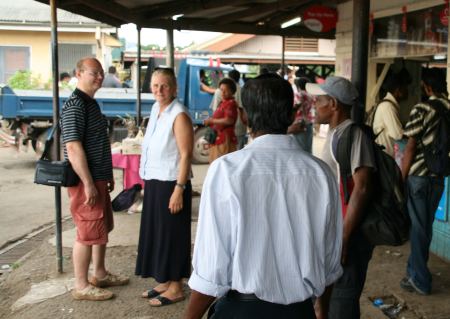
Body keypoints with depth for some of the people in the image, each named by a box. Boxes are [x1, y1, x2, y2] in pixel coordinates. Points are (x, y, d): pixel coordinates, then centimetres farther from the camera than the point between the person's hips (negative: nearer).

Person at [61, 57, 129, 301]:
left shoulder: (91, 103, 14)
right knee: (89, 232, -2)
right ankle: (81, 286, 10)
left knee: (103, 227, 18)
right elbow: (73, 147, -23)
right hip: (86, 180, -10)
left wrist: (108, 176, 21)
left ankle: (100, 274, 32)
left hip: (98, 178, 10)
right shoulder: (75, 105, -17)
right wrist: (88, 184, -23)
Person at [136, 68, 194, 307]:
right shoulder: (155, 109, 9)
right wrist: (147, 181, 16)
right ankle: (164, 281, 29)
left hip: (171, 183, -8)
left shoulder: (179, 115, -16)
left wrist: (179, 189, -21)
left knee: (171, 234, 2)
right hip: (153, 182, 8)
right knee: (156, 232, 15)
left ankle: (176, 288, 16)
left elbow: (186, 155, -19)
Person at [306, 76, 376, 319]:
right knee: (330, 295, 21)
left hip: (348, 234, -9)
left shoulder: (353, 134, -19)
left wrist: (343, 238, -24)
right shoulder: (335, 133, 12)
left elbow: (361, 188, -25)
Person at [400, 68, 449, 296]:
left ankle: (420, 280, 12)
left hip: (418, 175, -5)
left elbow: (410, 148, -12)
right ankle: (415, 269, 32)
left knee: (418, 227, 4)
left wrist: (402, 178, -5)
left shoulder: (422, 109, -12)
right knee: (426, 226, 17)